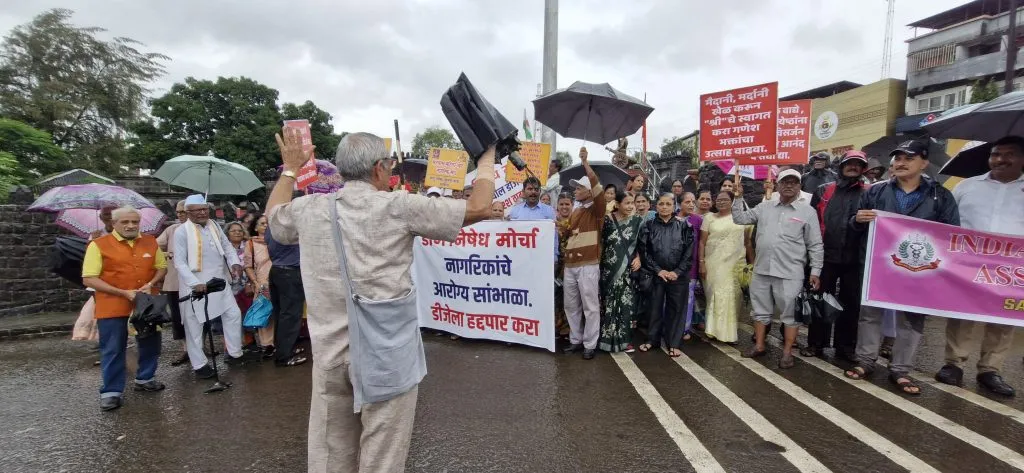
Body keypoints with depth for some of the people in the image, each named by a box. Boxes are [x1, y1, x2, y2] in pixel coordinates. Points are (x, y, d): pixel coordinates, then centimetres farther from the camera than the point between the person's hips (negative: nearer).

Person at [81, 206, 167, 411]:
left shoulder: (150, 242, 5)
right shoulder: (99, 245, -8)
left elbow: (161, 267, 13)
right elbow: (89, 279, -12)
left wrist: (150, 284, -7)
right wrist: (123, 293, -20)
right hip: (112, 307, -4)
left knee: (150, 343, 14)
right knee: (113, 350, 3)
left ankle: (145, 379, 33)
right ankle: (111, 392, 16)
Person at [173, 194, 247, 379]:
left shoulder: (214, 226, 9)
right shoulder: (182, 232, -9)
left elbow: (227, 247, 12)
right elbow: (180, 262, -13)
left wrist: (235, 262, -8)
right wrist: (195, 283, -24)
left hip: (219, 282, 6)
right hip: (195, 285, -5)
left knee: (234, 314, 7)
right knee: (194, 325, 5)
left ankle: (234, 354, 21)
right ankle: (199, 365, 17)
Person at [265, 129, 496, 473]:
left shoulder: (309, 210, 2)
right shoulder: (397, 207, -11)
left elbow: (273, 214, 27)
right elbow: (479, 208, -8)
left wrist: (290, 168, 38)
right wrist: (486, 161, 9)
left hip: (330, 351, 5)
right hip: (387, 352, -4)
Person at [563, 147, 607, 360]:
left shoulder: (596, 210, -2)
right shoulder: (575, 212, 18)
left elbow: (598, 189, -20)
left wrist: (585, 163, -22)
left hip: (588, 265, -7)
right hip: (570, 265, 7)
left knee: (590, 306, 1)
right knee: (571, 305, 12)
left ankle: (590, 345, 12)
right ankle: (576, 340, 25)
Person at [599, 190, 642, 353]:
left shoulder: (637, 221, 1)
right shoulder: (607, 220, -2)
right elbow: (601, 243, 3)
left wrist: (638, 257, -9)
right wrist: (598, 264, -1)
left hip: (628, 270, 1)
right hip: (609, 270, -1)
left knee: (626, 303, 4)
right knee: (608, 304, 5)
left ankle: (624, 339, 16)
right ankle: (607, 338, 17)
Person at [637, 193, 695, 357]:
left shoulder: (684, 227, 2)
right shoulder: (648, 227, 2)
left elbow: (689, 252, -1)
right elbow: (644, 251, -2)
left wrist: (677, 272, -10)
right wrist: (658, 270, -10)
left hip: (678, 276, 0)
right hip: (656, 274, 0)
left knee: (676, 308, 6)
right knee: (655, 307, 8)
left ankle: (673, 343, 17)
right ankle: (652, 339, 23)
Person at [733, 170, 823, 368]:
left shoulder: (807, 211, 1)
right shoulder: (764, 207, 10)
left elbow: (815, 245, 1)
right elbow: (740, 219, 11)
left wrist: (815, 271, -3)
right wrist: (738, 197, 2)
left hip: (790, 273, -3)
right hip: (762, 270, 3)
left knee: (790, 314, 5)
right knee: (761, 310, 13)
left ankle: (787, 352, 17)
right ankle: (759, 346, 26)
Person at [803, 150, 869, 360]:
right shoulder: (824, 190, 5)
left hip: (855, 258, 1)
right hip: (826, 255, -1)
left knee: (851, 303, 10)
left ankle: (846, 346, 23)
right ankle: (816, 343, 18)